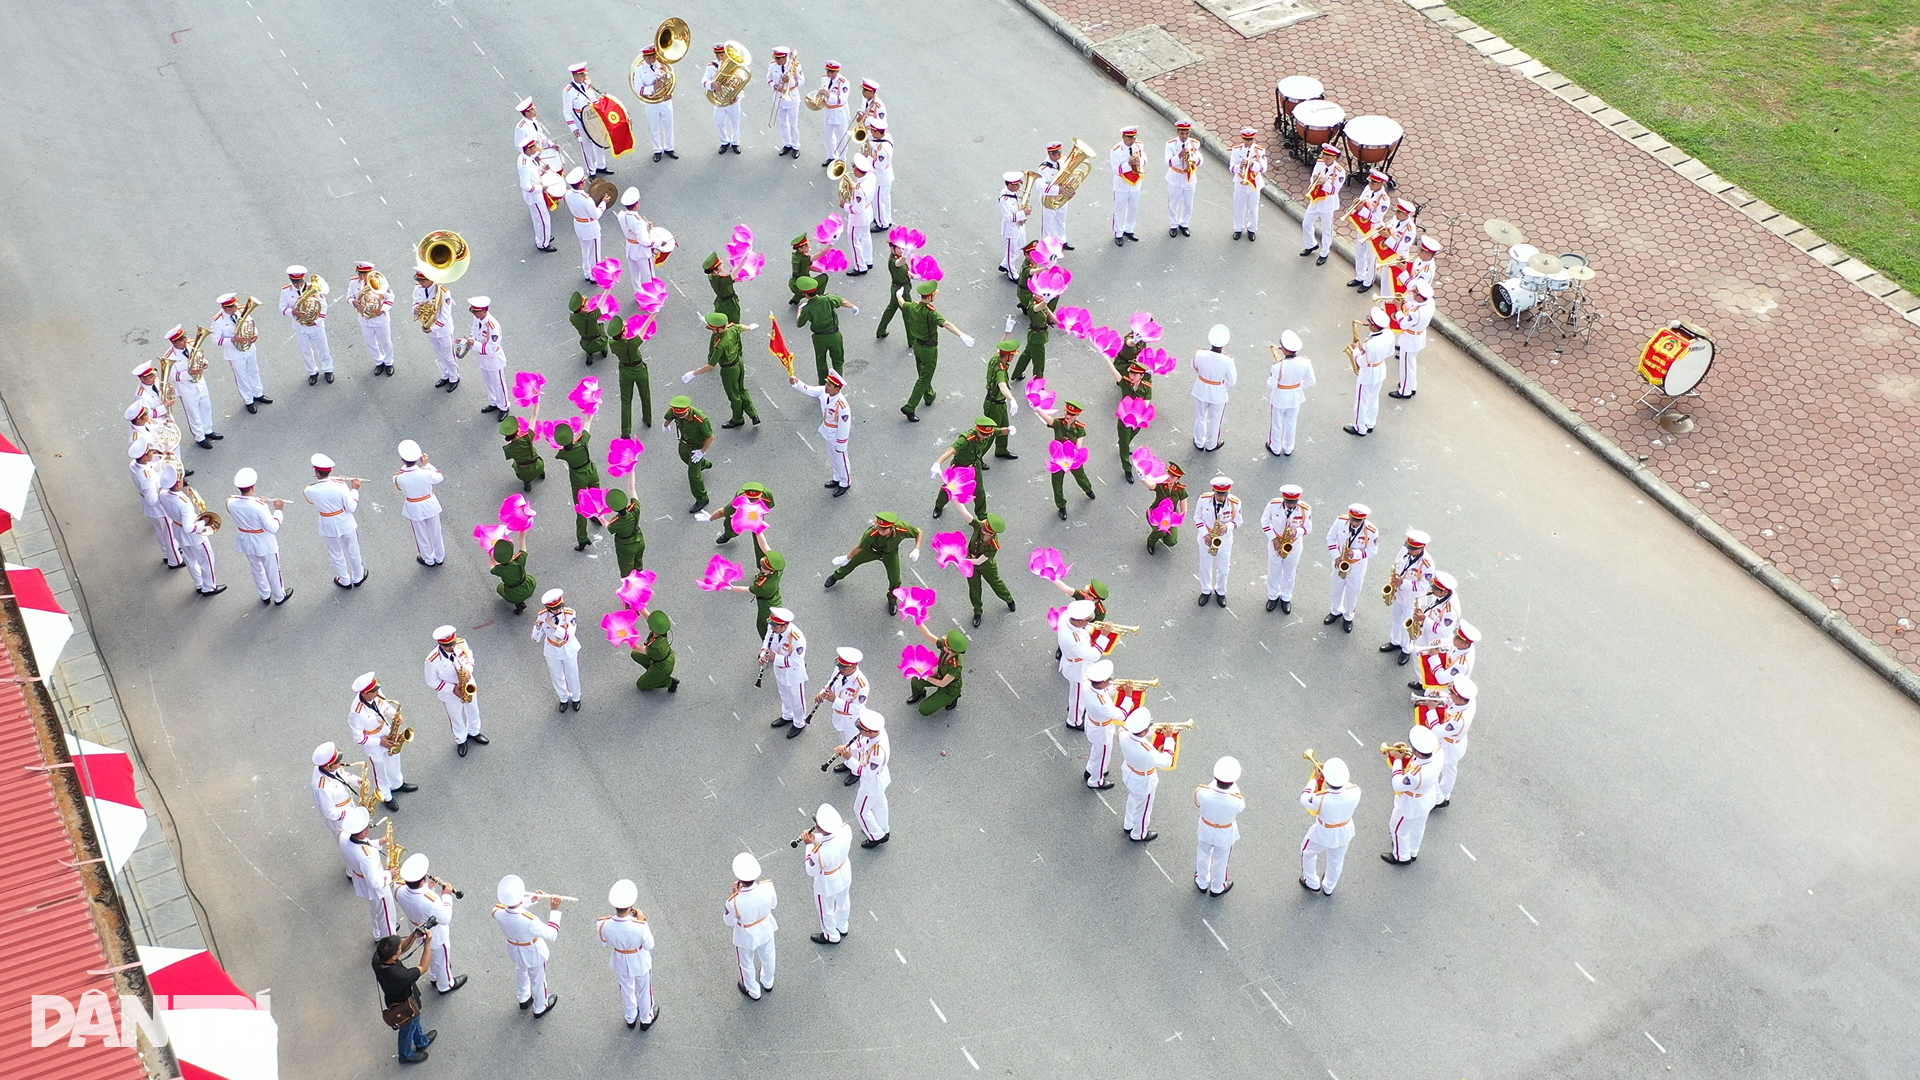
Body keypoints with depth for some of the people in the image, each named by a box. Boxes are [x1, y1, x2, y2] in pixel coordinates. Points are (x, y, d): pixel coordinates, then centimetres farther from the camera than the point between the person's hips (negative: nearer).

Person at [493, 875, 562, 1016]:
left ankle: (524, 999, 62)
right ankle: (540, 1008, 53)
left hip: (514, 949, 4)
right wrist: (554, 910, -26)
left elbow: (510, 907, -5)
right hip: (533, 952, -4)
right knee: (537, 980, 26)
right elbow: (551, 935, -29)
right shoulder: (530, 921, -45)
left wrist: (530, 900, -8)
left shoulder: (497, 912, -30)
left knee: (521, 971, 36)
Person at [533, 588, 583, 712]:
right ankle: (564, 698, 52)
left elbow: (569, 636, -36)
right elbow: (536, 638, -22)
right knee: (557, 677, 23)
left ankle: (575, 698, 51)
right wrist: (537, 627, -43)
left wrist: (554, 626, -47)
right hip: (552, 651, 1)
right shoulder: (542, 616, -26)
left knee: (572, 676, 21)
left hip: (569, 650, -1)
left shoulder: (570, 614, -30)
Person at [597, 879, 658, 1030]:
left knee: (626, 989, 32)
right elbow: (649, 945, -20)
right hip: (639, 961, -2)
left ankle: (630, 1018, 57)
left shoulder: (603, 924, -33)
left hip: (620, 961, 2)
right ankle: (646, 1019, 53)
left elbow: (603, 942, -10)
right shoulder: (640, 926, -41)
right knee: (644, 989, 28)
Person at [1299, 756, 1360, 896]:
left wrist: (1315, 779, -8)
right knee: (1336, 861, 30)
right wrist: (1336, 773, -1)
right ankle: (1328, 888, 56)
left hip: (1323, 833, -3)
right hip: (1344, 831, 3)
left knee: (1307, 852, 30)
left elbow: (1304, 799, -17)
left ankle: (1312, 883, 50)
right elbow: (1347, 783, -6)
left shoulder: (1321, 799, -40)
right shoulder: (1355, 792, -32)